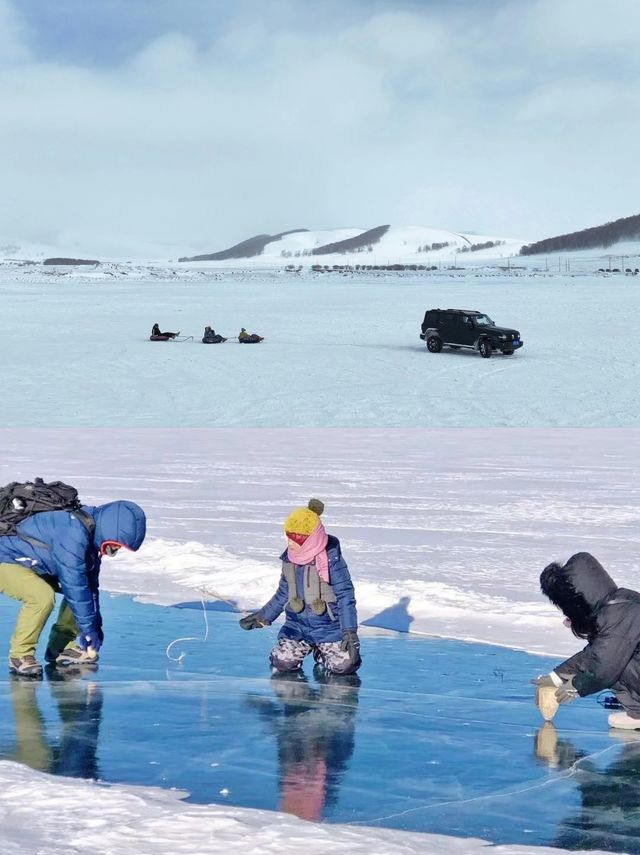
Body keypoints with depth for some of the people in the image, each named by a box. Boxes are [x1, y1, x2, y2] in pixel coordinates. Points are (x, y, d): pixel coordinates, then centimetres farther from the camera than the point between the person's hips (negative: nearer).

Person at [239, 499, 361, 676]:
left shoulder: (331, 559, -17)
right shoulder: (290, 558, 0)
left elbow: (345, 595, -13)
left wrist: (349, 631, -18)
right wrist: (263, 616, 13)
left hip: (329, 627, -4)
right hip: (297, 625, 4)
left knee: (344, 665, -20)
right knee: (282, 662, -18)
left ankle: (321, 652, 14)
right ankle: (307, 647, 15)